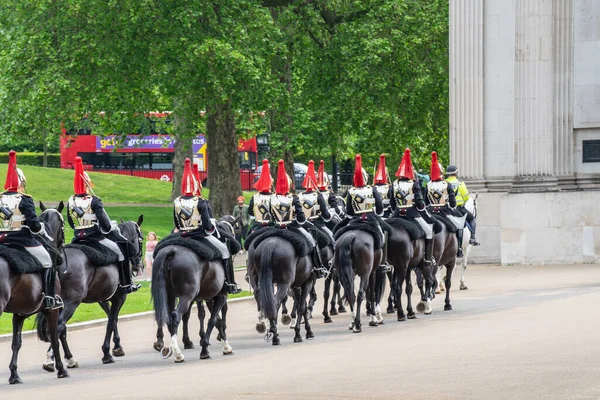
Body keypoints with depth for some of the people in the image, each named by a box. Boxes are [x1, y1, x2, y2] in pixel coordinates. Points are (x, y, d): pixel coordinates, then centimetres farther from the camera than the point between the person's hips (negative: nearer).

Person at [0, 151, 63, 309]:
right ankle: (49, 299, 5)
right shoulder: (25, 200, -12)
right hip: (24, 240, -5)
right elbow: (33, 223, -14)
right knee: (47, 262, 8)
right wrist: (42, 232, 4)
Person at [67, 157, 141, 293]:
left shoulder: (70, 202, 3)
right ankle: (126, 284, 7)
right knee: (120, 251, 7)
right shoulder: (94, 201, -14)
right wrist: (112, 227, 6)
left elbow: (71, 224, 14)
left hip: (77, 239, 6)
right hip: (95, 237, -6)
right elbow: (105, 224, -15)